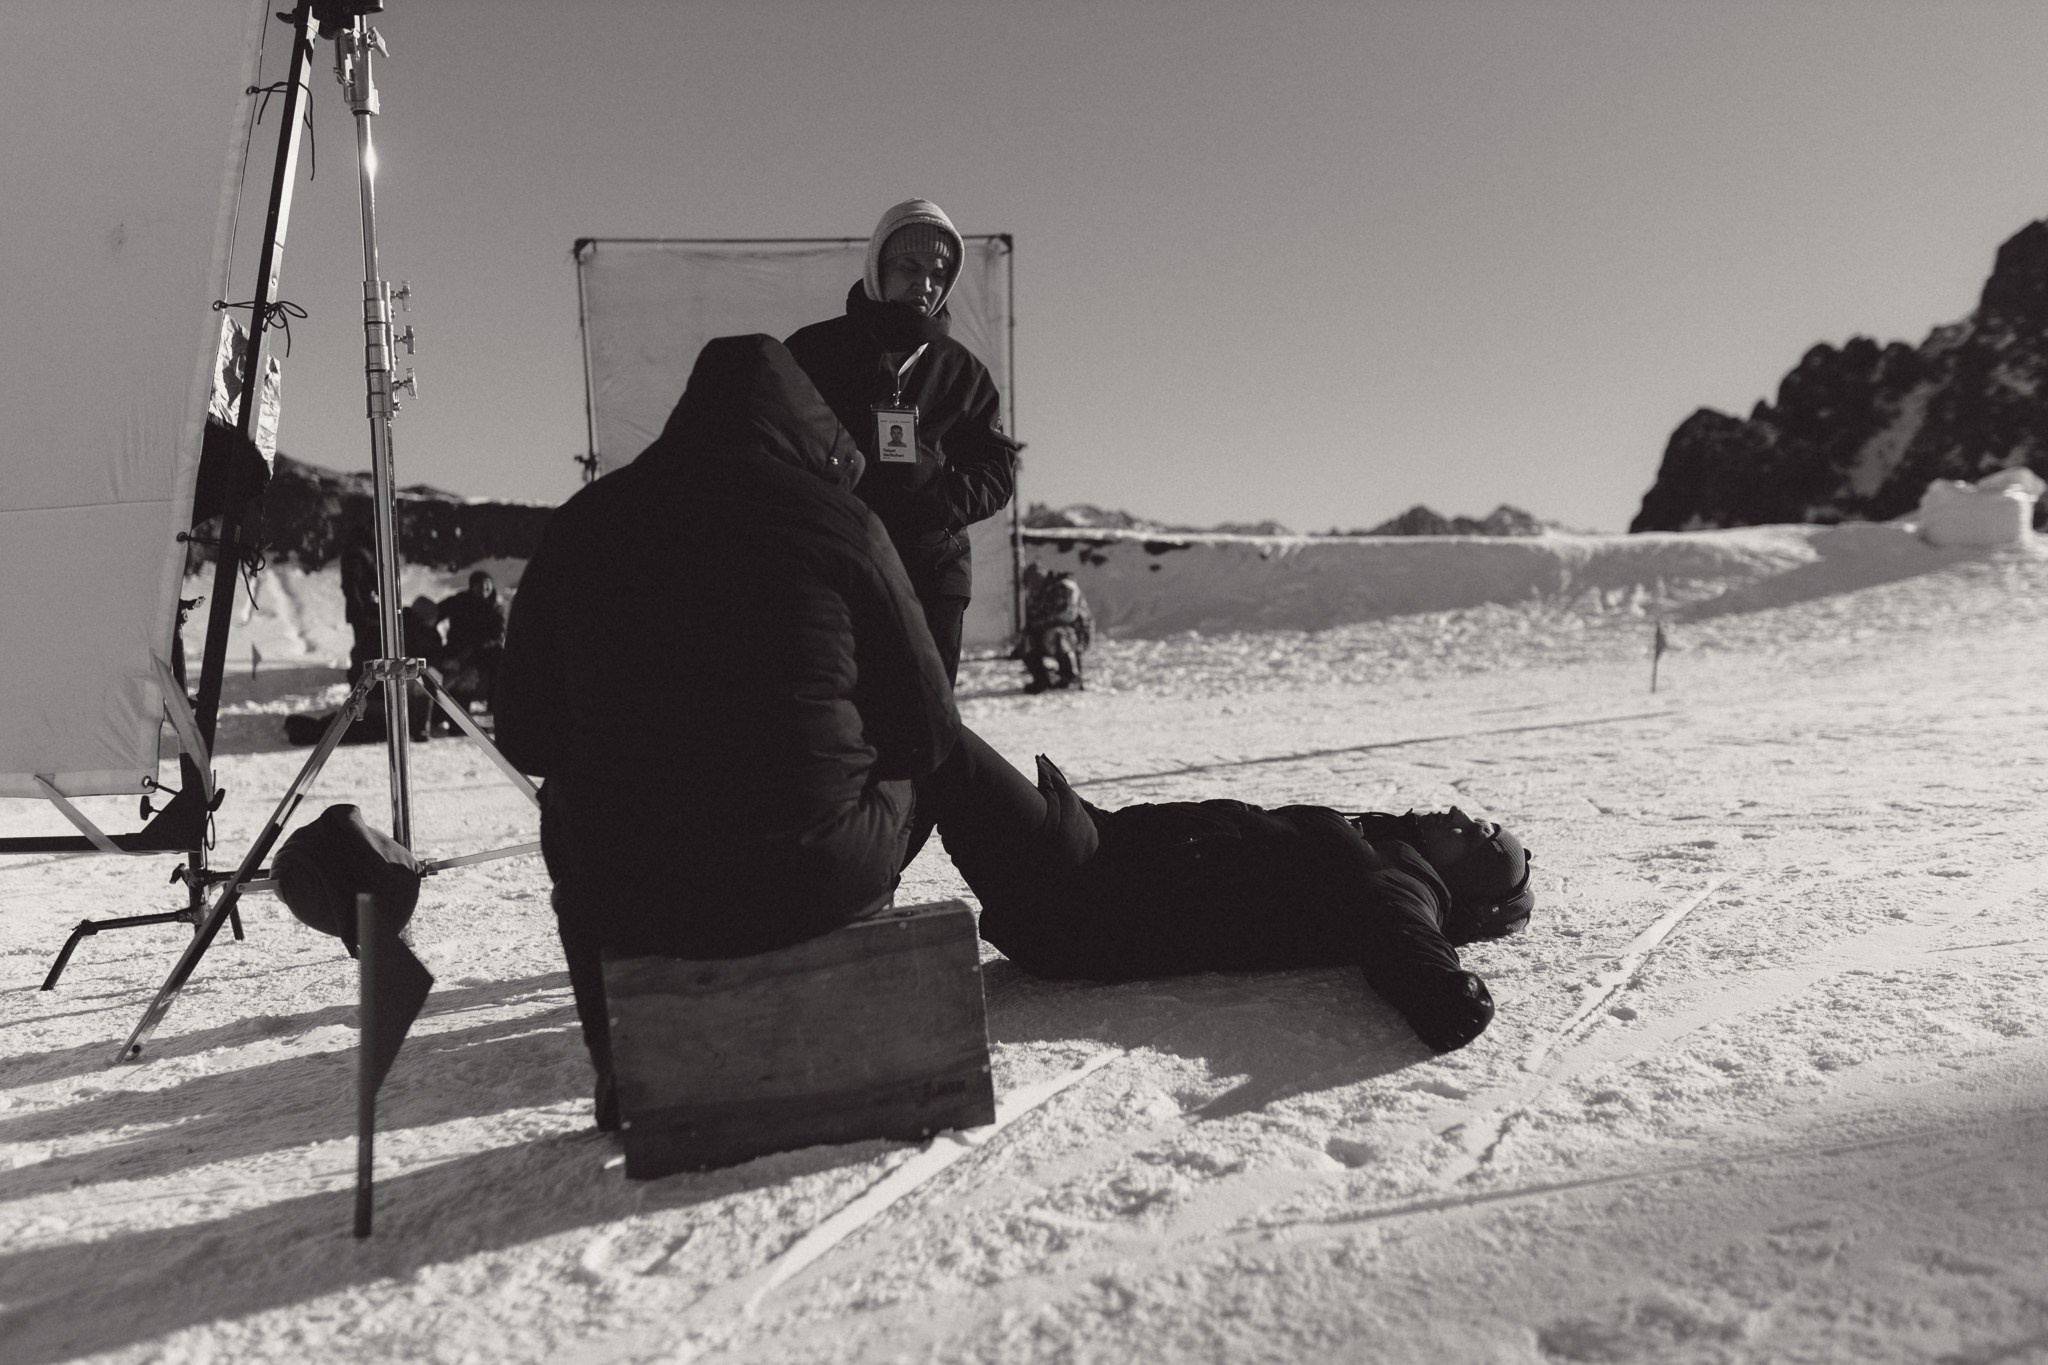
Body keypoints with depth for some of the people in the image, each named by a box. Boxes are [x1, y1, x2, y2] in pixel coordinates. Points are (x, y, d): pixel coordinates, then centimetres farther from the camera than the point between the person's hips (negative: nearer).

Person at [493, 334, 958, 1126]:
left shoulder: (580, 524, 3)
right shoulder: (840, 522, -4)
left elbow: (524, 737, 9)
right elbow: (925, 732, 1)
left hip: (628, 905, 2)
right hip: (817, 884, -1)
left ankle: (624, 1073, 33)